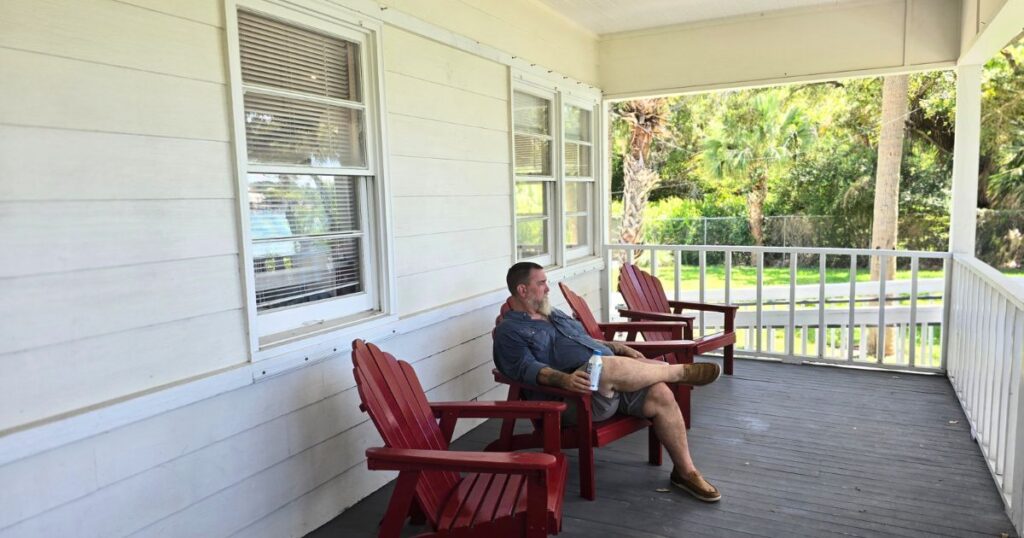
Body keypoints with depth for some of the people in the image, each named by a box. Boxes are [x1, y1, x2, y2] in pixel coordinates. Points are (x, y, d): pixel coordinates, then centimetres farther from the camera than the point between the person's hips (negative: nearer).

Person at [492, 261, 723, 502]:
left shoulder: (555, 314, 26)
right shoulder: (509, 331, 1)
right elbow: (527, 368, -15)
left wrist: (621, 349, 18)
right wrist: (563, 379, -33)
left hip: (616, 381, 8)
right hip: (579, 393, -7)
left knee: (660, 394, -17)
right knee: (606, 365, -36)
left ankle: (685, 471, -2)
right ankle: (679, 371, -10)